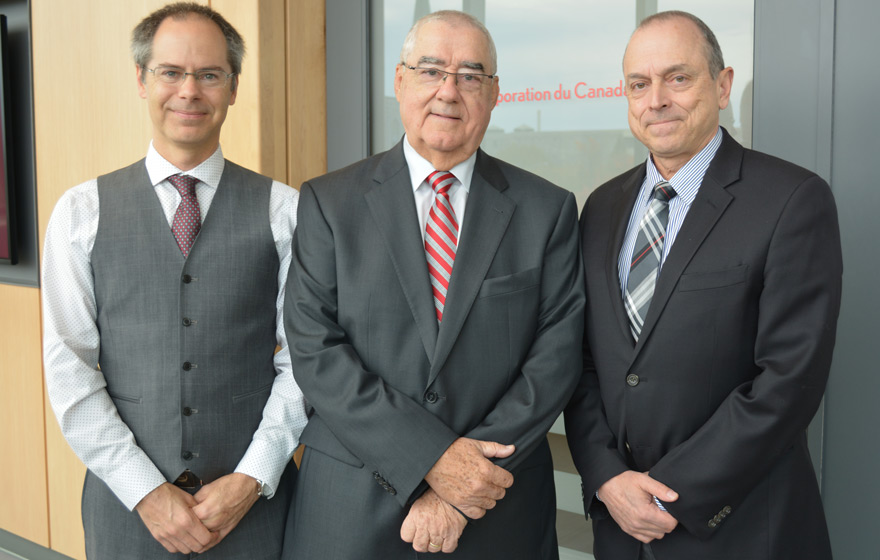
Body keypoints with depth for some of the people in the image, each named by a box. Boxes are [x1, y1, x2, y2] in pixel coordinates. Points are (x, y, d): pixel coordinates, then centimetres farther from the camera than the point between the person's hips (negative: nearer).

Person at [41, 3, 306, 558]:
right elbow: (69, 366, -3)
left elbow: (302, 360, -2)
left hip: (254, 498, 0)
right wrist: (147, 491, -9)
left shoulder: (284, 210, -1)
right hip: (127, 503, 1)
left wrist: (252, 479, -10)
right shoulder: (82, 212, 1)